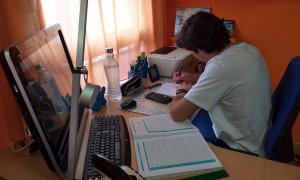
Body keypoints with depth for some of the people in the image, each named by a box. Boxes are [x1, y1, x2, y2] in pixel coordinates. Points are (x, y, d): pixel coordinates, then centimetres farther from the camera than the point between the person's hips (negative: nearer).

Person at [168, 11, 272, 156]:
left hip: (242, 151, -7)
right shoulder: (249, 49, -5)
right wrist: (195, 79, 13)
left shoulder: (221, 66, -31)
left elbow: (177, 113, -28)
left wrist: (182, 91, -7)